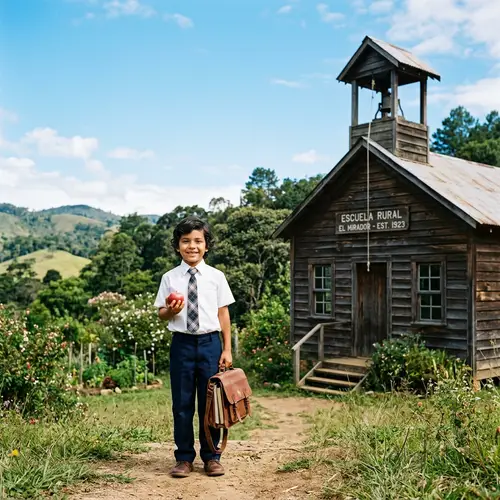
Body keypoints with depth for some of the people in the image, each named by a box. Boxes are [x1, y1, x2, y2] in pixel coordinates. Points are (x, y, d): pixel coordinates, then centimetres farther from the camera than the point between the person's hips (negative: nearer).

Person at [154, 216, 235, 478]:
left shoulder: (216, 276, 1)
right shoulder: (169, 278, 2)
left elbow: (223, 313, 2)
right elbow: (161, 314, 6)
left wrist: (227, 349, 0)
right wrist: (171, 310, -18)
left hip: (210, 343, 0)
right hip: (182, 344, 0)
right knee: (182, 403, 7)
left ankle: (211, 457, 22)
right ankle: (183, 457, 21)